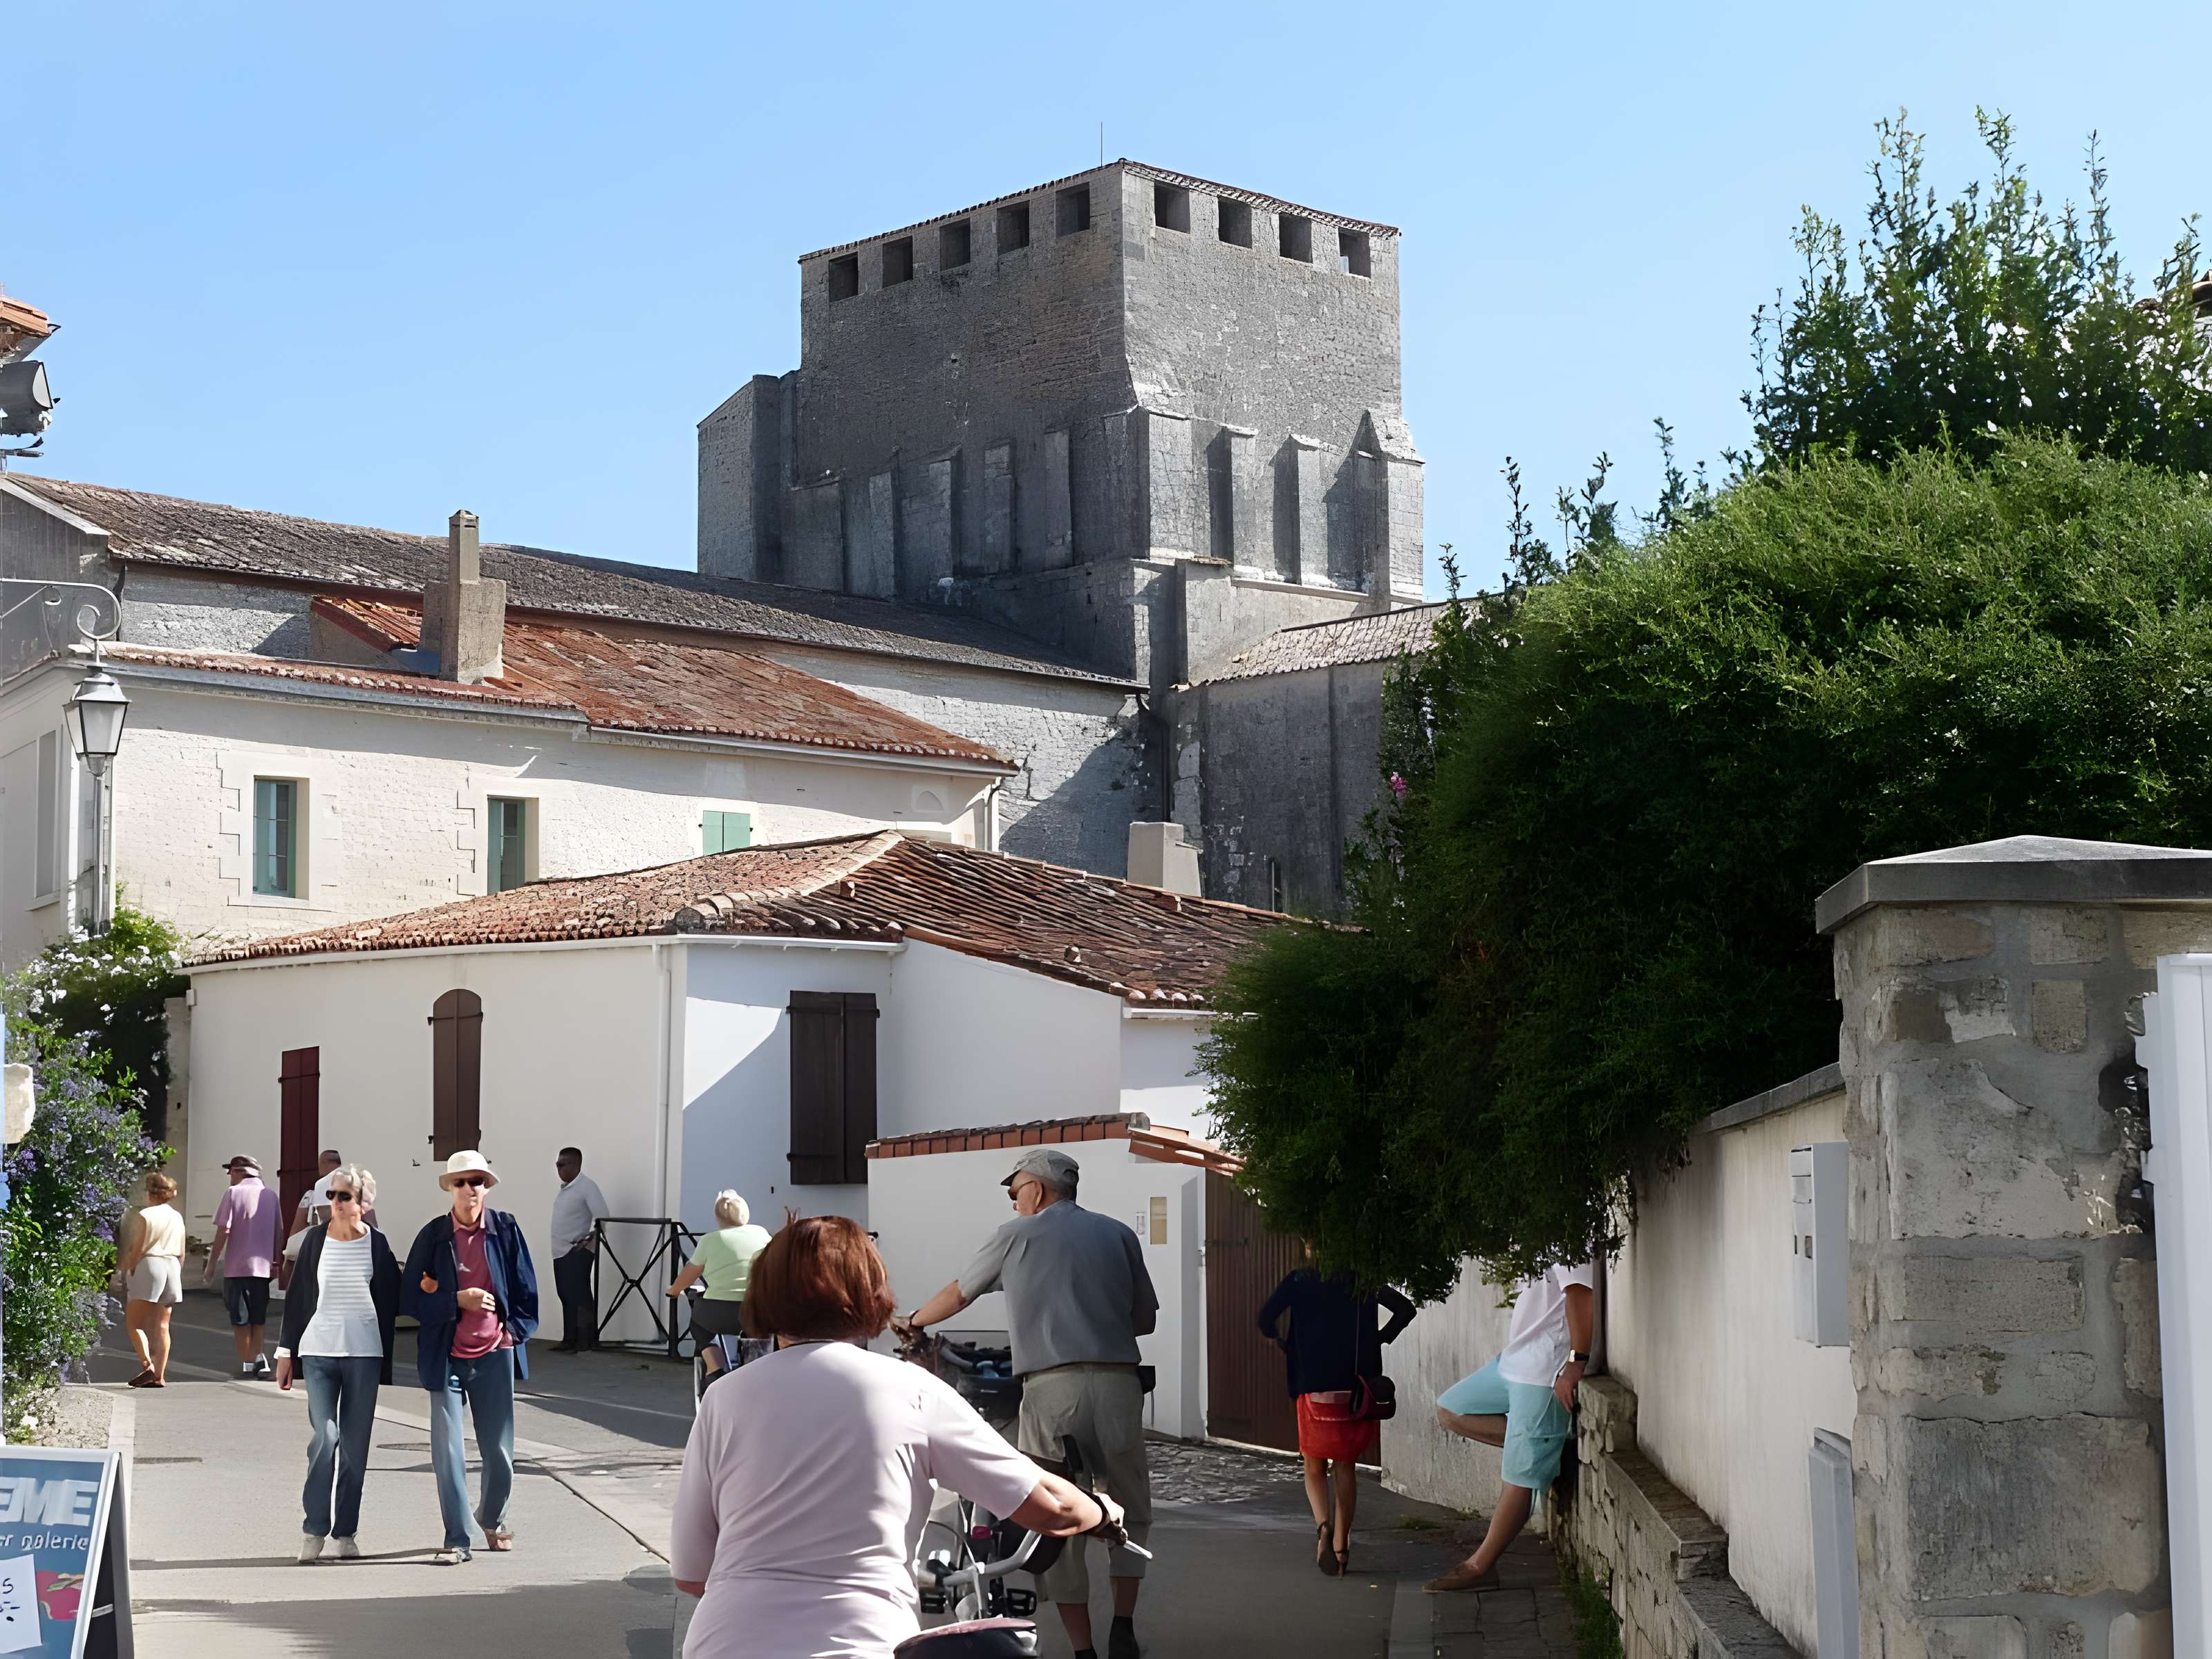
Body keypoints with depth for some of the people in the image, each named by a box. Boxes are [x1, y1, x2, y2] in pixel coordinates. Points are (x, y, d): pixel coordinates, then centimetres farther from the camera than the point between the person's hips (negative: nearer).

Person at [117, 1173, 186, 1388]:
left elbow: (136, 1250, -11)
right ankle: (160, 1376, 3)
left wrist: (128, 1272, 0)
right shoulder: (177, 1218, 11)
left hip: (148, 1266, -6)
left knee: (133, 1322, 0)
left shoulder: (144, 1216, -8)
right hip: (172, 1267, 6)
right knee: (162, 1326, 7)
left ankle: (147, 1365, -18)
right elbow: (181, 1254, 13)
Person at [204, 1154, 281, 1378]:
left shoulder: (233, 1194, -6)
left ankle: (247, 1362, 3)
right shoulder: (271, 1196, 8)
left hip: (237, 1267, -4)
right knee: (258, 1317, 15)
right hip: (263, 1266, 4)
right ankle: (258, 1357, 3)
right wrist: (276, 1262, 21)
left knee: (240, 1318, 3)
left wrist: (212, 1264, -4)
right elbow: (277, 1233, 12)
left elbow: (223, 1231, -10)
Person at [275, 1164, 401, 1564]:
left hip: (364, 1354, 0)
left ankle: (345, 1533, 12)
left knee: (355, 1445, 4)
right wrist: (286, 1352, 7)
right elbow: (298, 1295, 7)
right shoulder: (316, 1239, 3)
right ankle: (314, 1529, -2)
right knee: (324, 1437, -11)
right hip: (319, 1351, 0)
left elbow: (393, 1297, 12)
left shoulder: (376, 1243, 1)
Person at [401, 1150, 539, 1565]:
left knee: (498, 1451, 9)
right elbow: (411, 1298, -3)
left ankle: (493, 1518, 35)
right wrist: (457, 1301, -14)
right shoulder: (433, 1235, -3)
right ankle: (457, 1539, 8)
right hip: (447, 1356, -1)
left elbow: (526, 1289, 6)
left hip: (495, 1355, 1)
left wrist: (515, 1330, -3)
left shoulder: (506, 1229, 0)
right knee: (447, 1452, -3)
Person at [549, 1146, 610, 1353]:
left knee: (578, 1297, -7)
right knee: (566, 1297, 10)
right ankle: (570, 1340, 15)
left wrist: (591, 1243, -15)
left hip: (577, 1252, -9)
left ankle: (585, 1341, -4)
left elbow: (603, 1218, -17)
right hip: (561, 1252, 9)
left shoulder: (587, 1187, -12)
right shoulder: (565, 1188, 15)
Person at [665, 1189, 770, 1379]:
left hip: (720, 1316, -2)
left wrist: (673, 1291, 34)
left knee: (698, 1315, 30)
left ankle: (714, 1369, 11)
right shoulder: (761, 1233, 8)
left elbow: (689, 1275, 13)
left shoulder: (710, 1240, 1)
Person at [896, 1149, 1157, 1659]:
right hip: (1117, 1383, 2)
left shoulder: (1018, 1234, 10)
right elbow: (1145, 1320, 15)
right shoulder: (1118, 1234, 14)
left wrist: (912, 1322, 42)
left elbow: (958, 1294, 24)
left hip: (1050, 1388, -2)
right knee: (1129, 1512, 17)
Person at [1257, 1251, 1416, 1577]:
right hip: (1358, 1386, 2)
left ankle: (1323, 1525, -17)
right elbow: (1404, 1309, -1)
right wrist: (1378, 1340, 8)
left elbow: (1267, 1317, -12)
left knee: (1315, 1467, 9)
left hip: (1313, 1386, -2)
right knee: (1346, 1467, 12)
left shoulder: (1298, 1280, 1)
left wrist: (1281, 1344, 5)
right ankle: (1341, 1546, 9)